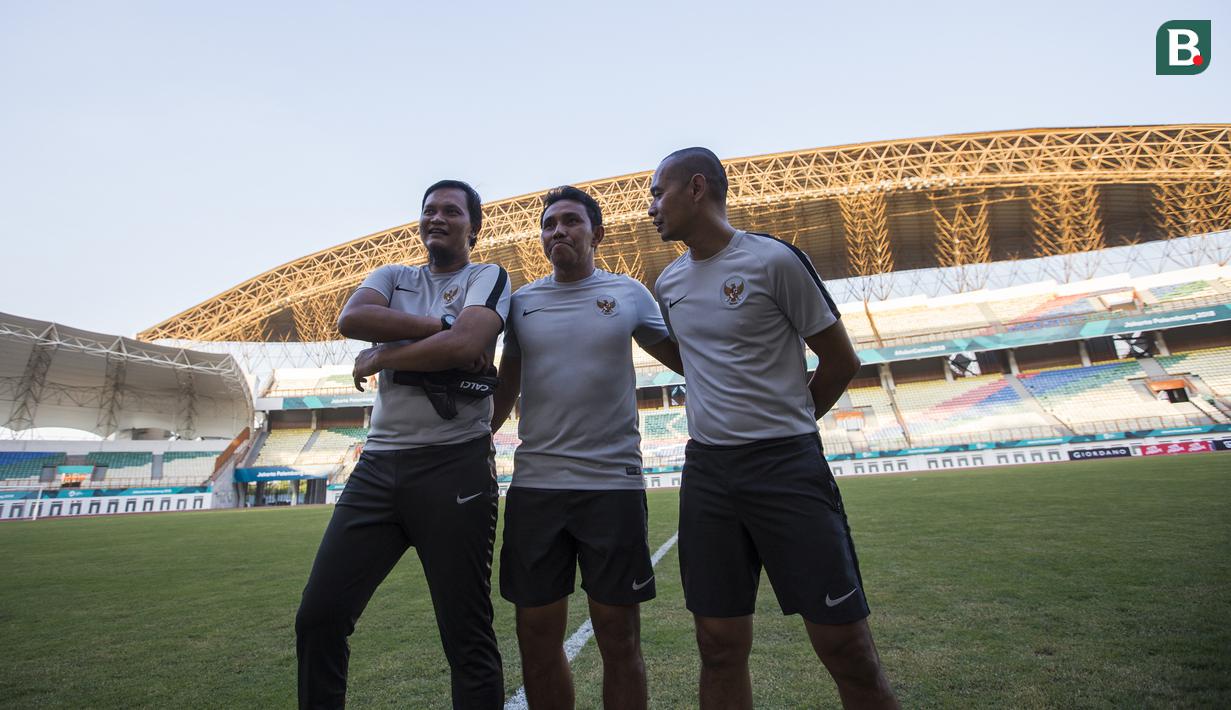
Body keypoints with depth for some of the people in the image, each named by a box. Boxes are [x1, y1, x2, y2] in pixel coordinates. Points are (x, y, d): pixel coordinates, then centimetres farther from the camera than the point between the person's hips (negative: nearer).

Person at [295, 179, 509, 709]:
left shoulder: (488, 278, 5)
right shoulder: (394, 277, 18)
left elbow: (465, 345, -15)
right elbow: (351, 319, -4)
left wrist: (376, 359, -4)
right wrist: (439, 322, -10)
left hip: (454, 467, -4)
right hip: (378, 464, 5)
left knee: (468, 636, 2)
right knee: (318, 617, 8)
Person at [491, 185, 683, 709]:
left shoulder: (629, 293, 5)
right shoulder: (522, 301, 10)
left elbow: (684, 358, 13)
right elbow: (506, 386, 16)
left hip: (614, 484, -2)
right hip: (534, 485, 2)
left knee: (619, 640, 7)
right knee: (537, 638, 11)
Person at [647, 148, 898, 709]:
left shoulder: (773, 259, -6)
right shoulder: (668, 283, 11)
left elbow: (840, 360, 1)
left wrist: (786, 427, 9)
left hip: (787, 466, -4)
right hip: (706, 471, 5)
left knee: (846, 650, 2)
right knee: (720, 648, 11)